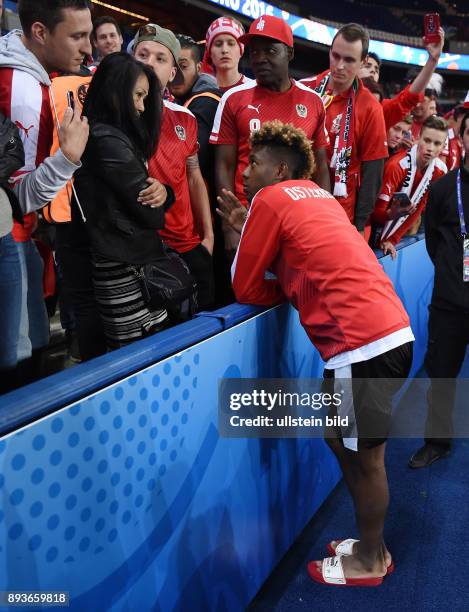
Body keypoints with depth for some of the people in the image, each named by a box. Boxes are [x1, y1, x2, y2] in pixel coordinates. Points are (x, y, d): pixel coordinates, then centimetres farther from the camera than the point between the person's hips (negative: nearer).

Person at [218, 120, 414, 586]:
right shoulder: (317, 195, 21)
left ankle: (369, 562, 28)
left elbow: (246, 288, -2)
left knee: (364, 457, 8)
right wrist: (245, 225, 24)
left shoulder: (270, 198, -4)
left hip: (364, 343, -9)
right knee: (340, 438, 21)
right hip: (391, 331, 9)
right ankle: (370, 544, 37)